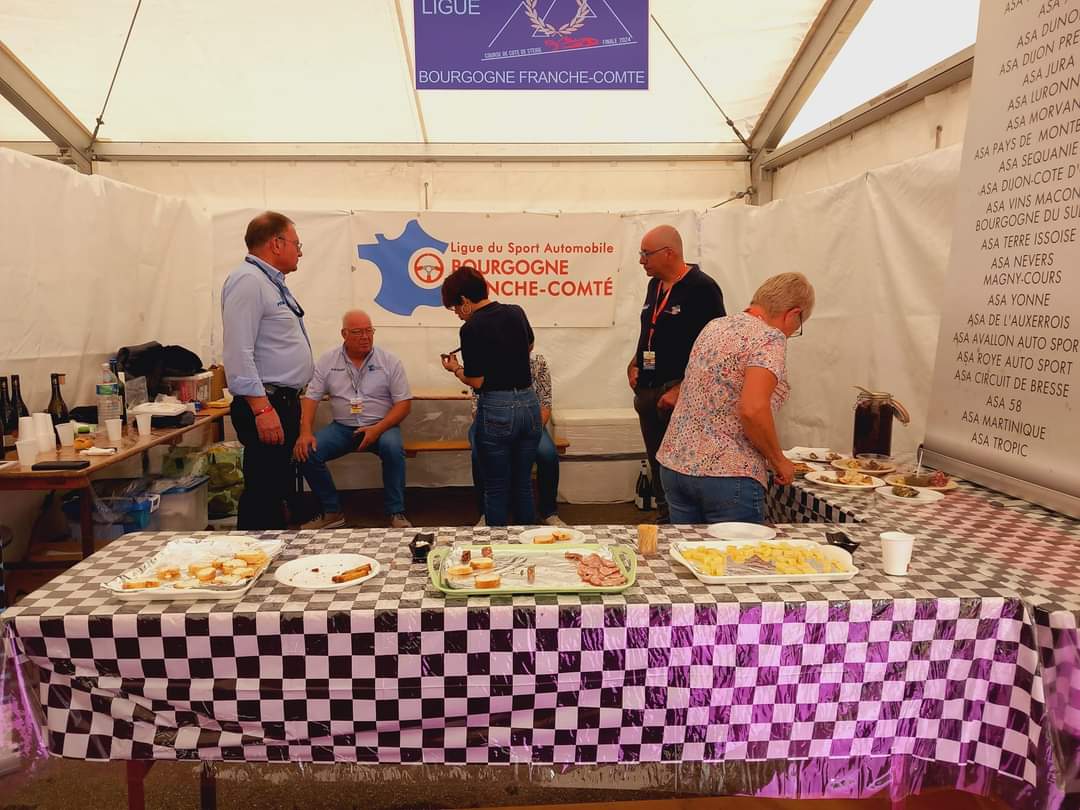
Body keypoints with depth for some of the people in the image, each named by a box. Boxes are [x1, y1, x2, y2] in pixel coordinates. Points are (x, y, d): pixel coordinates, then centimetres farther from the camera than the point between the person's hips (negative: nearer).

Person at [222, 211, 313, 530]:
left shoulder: (272, 283, 18)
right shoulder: (248, 280, -13)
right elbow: (238, 352, -21)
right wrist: (262, 408, -25)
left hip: (283, 402, 10)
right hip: (265, 406, -10)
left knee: (277, 491, 15)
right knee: (263, 495, -6)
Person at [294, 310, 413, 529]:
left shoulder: (390, 362, -2)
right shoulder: (328, 361, 3)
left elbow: (404, 403, -5)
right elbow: (311, 397, 1)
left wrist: (378, 429, -19)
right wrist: (305, 432, -16)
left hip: (381, 426, -2)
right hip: (342, 427, 2)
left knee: (393, 448, -34)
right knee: (307, 452, -20)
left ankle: (396, 513, -17)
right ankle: (332, 512, -2)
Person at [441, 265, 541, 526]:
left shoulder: (471, 328, -13)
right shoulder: (516, 313, 6)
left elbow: (476, 381, -12)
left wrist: (455, 369, 6)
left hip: (496, 409, -6)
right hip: (529, 404, 6)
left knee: (496, 490, 8)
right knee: (523, 485, 16)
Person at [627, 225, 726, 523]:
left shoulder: (701, 288, -11)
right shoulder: (655, 285, 15)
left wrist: (681, 390, -20)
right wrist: (634, 365, 12)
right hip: (648, 392, 8)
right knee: (657, 465, 14)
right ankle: (663, 518, 26)